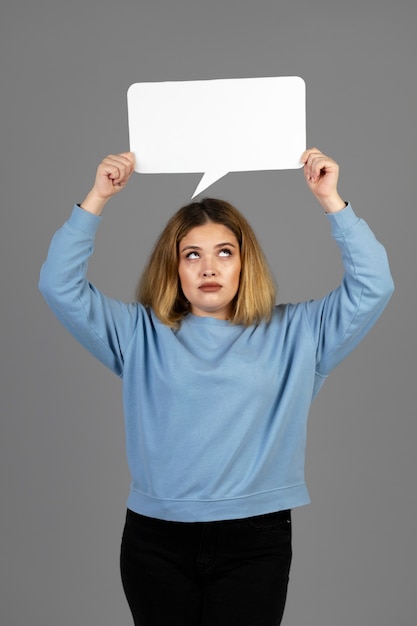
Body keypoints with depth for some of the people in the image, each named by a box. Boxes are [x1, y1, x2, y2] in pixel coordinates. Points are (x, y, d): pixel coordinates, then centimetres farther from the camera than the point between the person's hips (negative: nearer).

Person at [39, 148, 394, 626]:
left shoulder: (292, 333, 9)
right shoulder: (142, 334, 9)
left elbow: (372, 286, 3)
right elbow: (60, 285, 3)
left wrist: (331, 201, -2)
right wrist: (97, 198, -2)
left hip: (255, 540, 0)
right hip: (156, 541, 1)